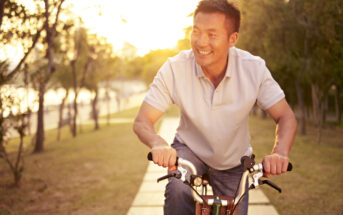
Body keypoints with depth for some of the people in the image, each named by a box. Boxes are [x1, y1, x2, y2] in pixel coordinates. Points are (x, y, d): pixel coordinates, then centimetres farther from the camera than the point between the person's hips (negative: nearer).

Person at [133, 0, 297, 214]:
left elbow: (286, 117, -16)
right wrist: (158, 143, -44)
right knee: (178, 191, -31)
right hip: (190, 150, -2)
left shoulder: (254, 68, -21)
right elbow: (142, 121, -20)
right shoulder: (174, 69, -23)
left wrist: (280, 153, -38)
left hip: (234, 161, 2)